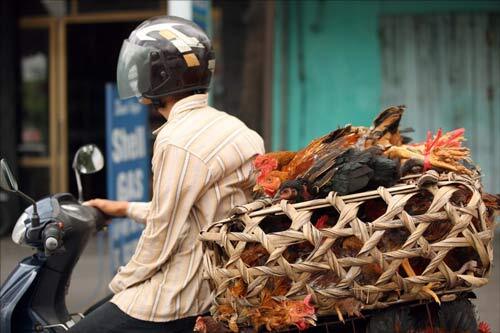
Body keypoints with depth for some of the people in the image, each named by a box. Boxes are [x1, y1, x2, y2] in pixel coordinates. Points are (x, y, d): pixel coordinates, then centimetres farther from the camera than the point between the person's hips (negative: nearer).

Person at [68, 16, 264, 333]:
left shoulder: (178, 141, -20)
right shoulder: (232, 126, 9)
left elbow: (163, 234, -17)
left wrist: (121, 283, -2)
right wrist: (125, 209, 29)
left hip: (177, 298, -10)